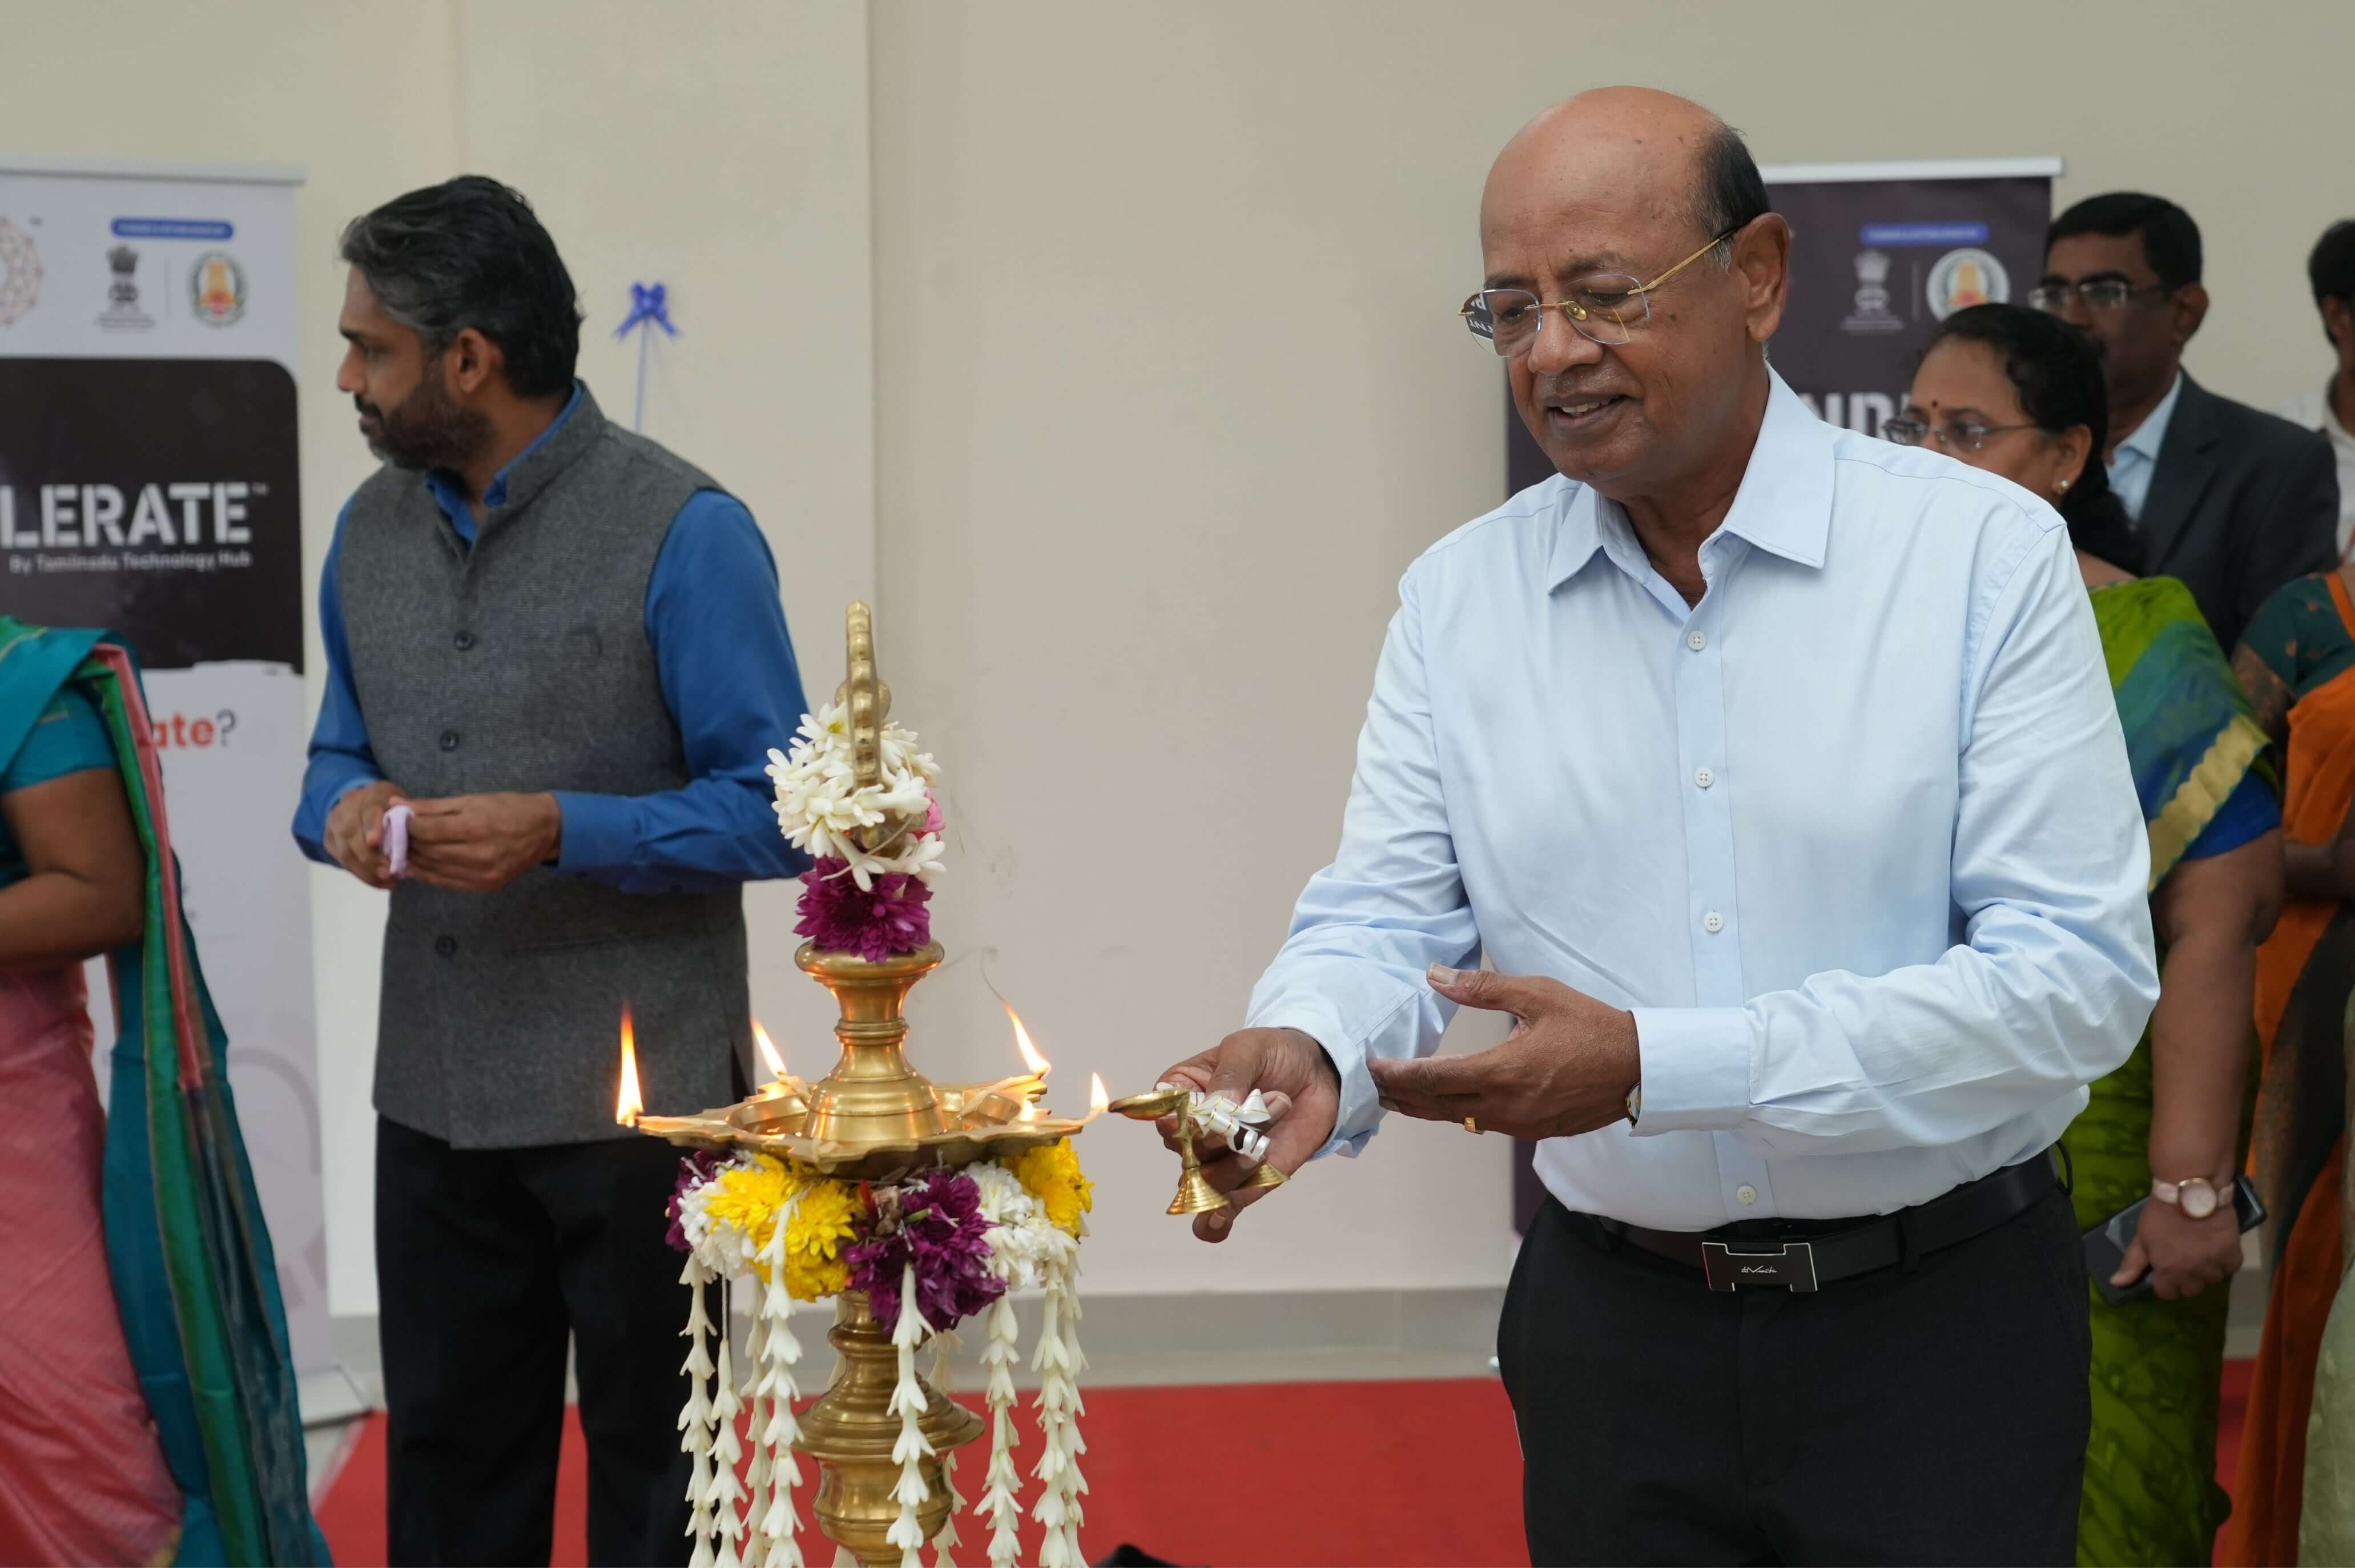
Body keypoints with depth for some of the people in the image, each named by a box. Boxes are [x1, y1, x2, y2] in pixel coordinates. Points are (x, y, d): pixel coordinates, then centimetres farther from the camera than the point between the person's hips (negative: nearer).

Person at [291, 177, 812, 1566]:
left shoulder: (684, 535, -11)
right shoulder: (373, 529, 8)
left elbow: (774, 813, -12)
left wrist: (562, 832, -23)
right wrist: (346, 808, -6)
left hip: (638, 1099, -5)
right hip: (435, 1094, 6)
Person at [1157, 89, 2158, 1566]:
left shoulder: (1983, 553, -9)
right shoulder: (1459, 598, 2)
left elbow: (2079, 973, -15)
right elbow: (1386, 916, 0)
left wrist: (1658, 1066, -24)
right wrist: (1305, 1044, -25)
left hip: (1937, 1329, -2)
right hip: (1611, 1328, 3)